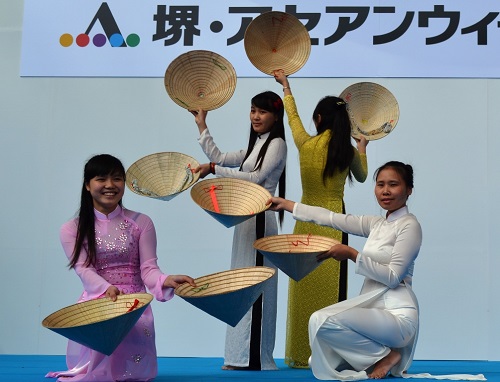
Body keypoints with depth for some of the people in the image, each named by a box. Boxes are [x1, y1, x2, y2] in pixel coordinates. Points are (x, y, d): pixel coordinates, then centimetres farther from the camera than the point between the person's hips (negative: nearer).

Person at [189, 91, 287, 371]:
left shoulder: (277, 144, -5)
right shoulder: (255, 147, 22)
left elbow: (256, 178, -16)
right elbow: (219, 158, 22)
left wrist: (213, 169, -18)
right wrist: (202, 126, 22)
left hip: (260, 220, -9)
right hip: (245, 219, 9)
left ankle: (258, 357, -6)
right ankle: (244, 356, 12)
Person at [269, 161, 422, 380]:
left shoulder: (409, 225, -8)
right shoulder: (377, 224, 15)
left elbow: (393, 276, -15)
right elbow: (332, 218, 17)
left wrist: (351, 254, -18)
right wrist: (285, 204, 19)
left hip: (396, 314, -8)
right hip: (373, 307, 8)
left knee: (322, 321, -26)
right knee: (318, 363, 2)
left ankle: (385, 356, -9)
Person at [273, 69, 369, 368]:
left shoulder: (305, 144, -4)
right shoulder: (348, 151, -4)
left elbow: (293, 116, 16)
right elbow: (362, 177, 17)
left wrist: (286, 86, 32)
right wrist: (362, 148, 33)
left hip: (306, 220, 1)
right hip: (333, 221, -1)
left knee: (304, 286, 7)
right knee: (329, 287, 1)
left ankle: (300, 354, 12)